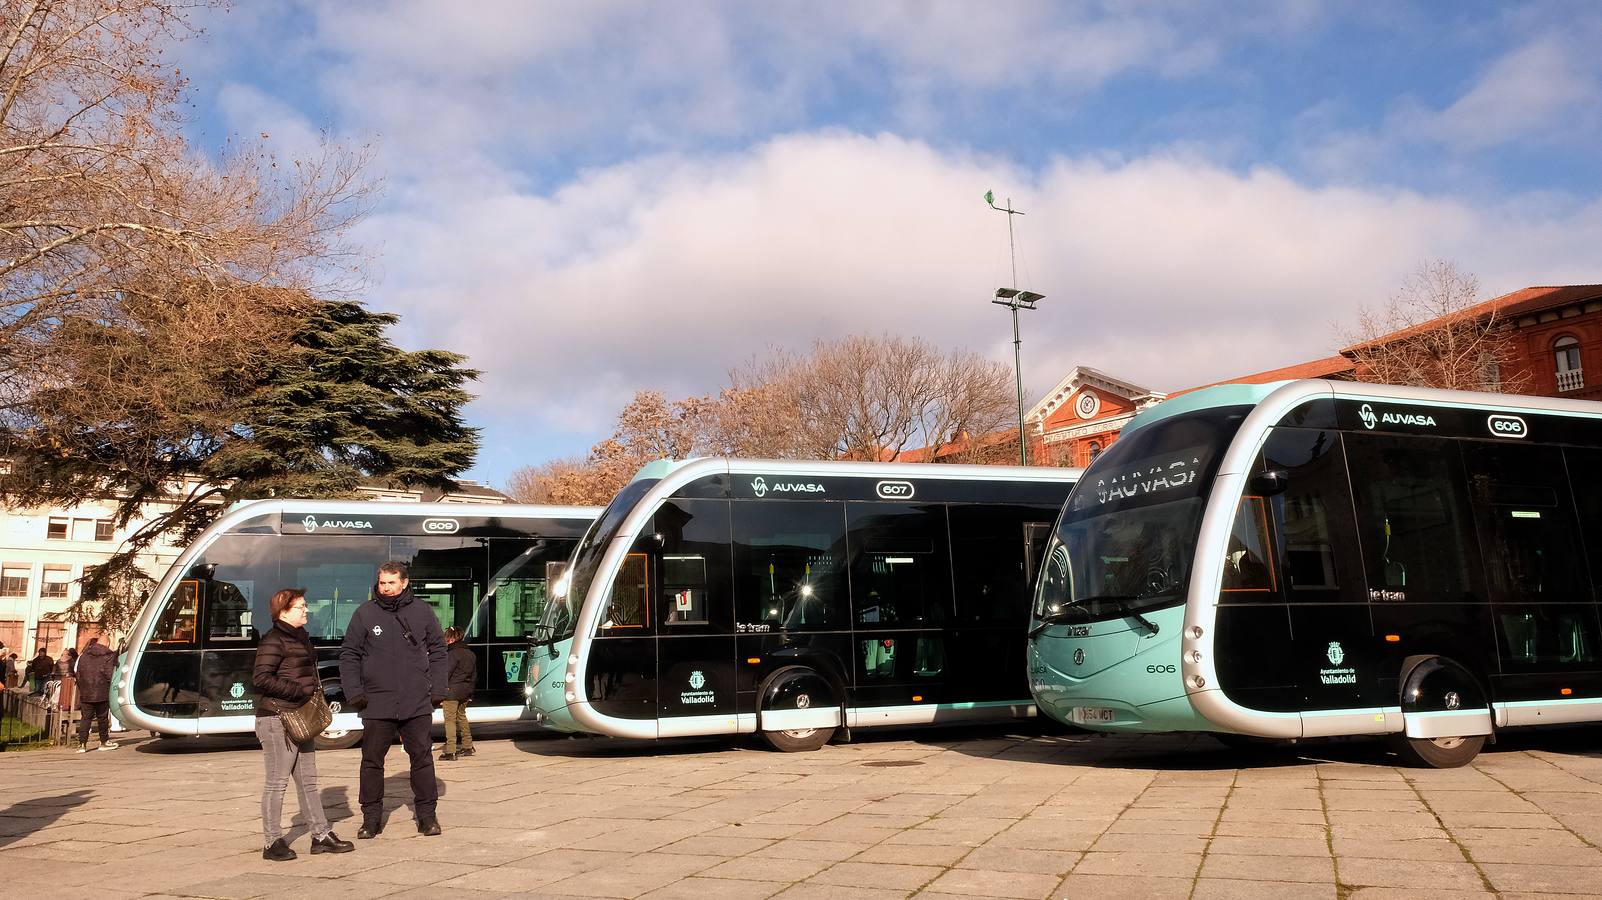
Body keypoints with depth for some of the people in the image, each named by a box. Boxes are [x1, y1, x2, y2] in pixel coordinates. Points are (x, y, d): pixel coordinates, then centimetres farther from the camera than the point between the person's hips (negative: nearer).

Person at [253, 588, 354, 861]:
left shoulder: (301, 637, 17)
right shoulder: (274, 640, -11)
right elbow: (261, 678, -20)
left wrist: (316, 691, 9)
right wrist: (300, 690, -20)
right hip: (277, 718, -9)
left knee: (307, 781, 12)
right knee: (277, 782, -2)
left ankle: (321, 835, 17)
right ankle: (273, 842, 6)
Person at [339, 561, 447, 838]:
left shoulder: (422, 612, 3)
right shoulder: (364, 613, 0)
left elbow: (437, 650, 8)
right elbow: (348, 655, 4)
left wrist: (437, 689, 1)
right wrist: (354, 691, -5)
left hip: (417, 703, 0)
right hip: (377, 704, 0)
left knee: (422, 758, 5)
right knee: (372, 761, 6)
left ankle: (427, 815, 16)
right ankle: (371, 817, 19)